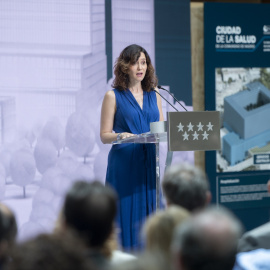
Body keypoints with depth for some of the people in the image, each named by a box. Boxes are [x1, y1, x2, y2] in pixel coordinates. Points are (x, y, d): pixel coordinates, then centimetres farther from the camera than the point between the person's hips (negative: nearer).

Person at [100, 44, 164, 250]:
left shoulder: (154, 96, 15)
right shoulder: (114, 96, 2)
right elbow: (104, 135, -1)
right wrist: (121, 136, -21)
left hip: (150, 164, 4)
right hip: (124, 165, -4)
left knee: (150, 216, 2)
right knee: (127, 215, -5)